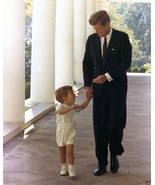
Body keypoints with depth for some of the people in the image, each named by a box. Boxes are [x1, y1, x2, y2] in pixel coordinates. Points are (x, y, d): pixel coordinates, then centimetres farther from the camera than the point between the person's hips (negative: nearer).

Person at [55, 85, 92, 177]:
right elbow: (61, 111, -41)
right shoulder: (60, 106, -17)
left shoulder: (74, 106, 0)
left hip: (70, 134, 2)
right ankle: (64, 168, 29)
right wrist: (71, 107, -52)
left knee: (69, 152, -9)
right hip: (61, 134, -2)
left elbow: (82, 107, 18)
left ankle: (71, 169, -1)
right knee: (62, 152, 12)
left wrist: (88, 99, 8)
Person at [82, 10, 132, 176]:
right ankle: (102, 163, 10)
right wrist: (87, 85, 2)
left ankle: (114, 155, 22)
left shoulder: (122, 38, -7)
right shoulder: (92, 39, 4)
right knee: (99, 126, 1)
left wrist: (107, 76, -18)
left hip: (117, 87, -3)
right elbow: (87, 63, 10)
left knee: (115, 124, -4)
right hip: (99, 88, 3)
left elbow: (126, 63, -11)